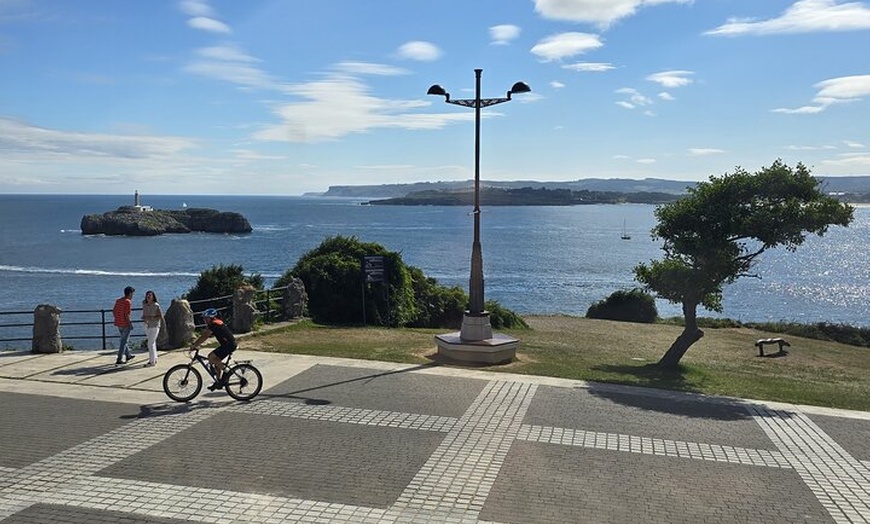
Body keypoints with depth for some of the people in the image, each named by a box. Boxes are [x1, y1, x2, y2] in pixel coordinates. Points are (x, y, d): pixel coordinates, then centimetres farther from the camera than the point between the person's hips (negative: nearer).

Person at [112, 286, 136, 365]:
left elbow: (113, 311, 10)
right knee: (123, 342, -2)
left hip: (118, 324, 8)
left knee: (124, 340, 22)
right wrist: (130, 324, -13)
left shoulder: (118, 300, 8)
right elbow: (127, 315, -21)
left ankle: (128, 356, 34)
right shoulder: (128, 302, -16)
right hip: (125, 324, -8)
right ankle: (119, 360, -2)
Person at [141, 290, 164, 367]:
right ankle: (154, 359, 26)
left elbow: (161, 317, -13)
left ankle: (152, 361, -4)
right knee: (152, 343, 15)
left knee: (151, 343, -10)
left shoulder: (156, 305, -13)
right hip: (147, 326, 6)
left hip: (154, 326, -6)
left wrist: (151, 318, -22)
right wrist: (144, 318, -4)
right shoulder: (144, 304, 4)